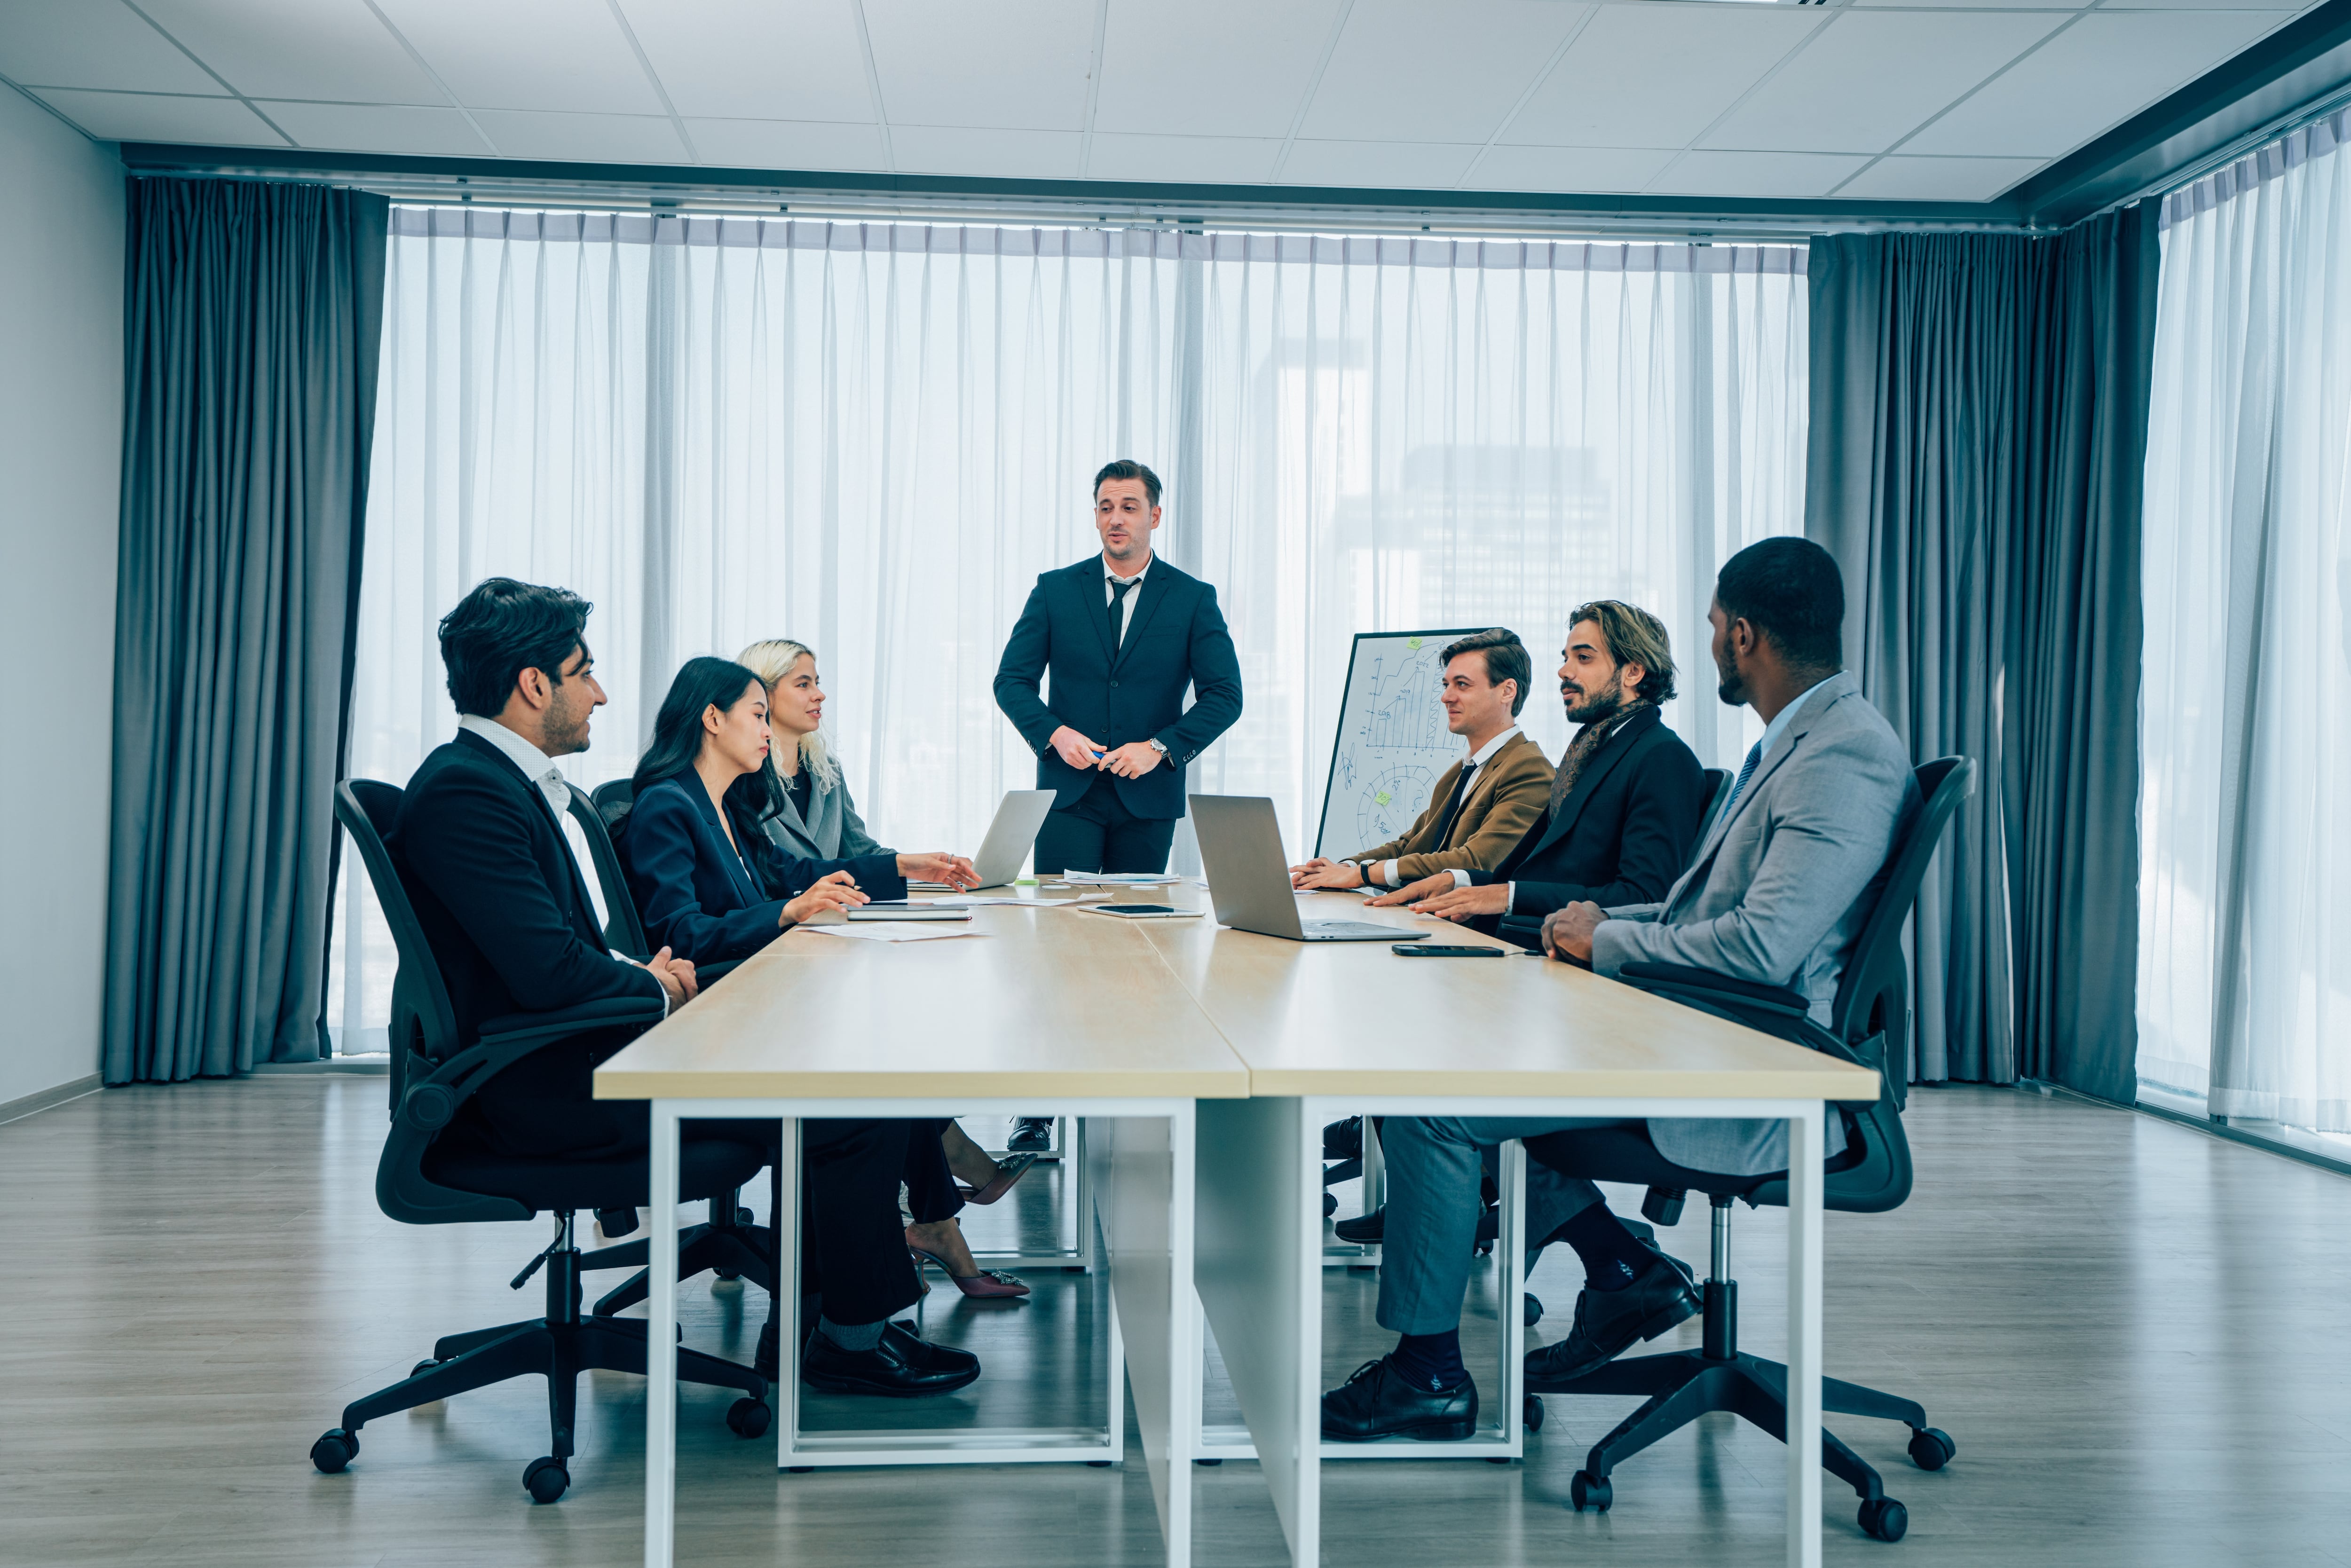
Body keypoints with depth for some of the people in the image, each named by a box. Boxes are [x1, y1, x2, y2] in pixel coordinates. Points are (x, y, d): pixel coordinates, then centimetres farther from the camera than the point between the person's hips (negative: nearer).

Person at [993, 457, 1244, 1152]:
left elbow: (1224, 694, -2)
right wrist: (1054, 732, -14)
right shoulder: (1055, 591, 5)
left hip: (1149, 796, 1)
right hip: (1070, 790, 0)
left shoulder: (1193, 599, 3)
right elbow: (1012, 680, 4)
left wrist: (1161, 747, -14)